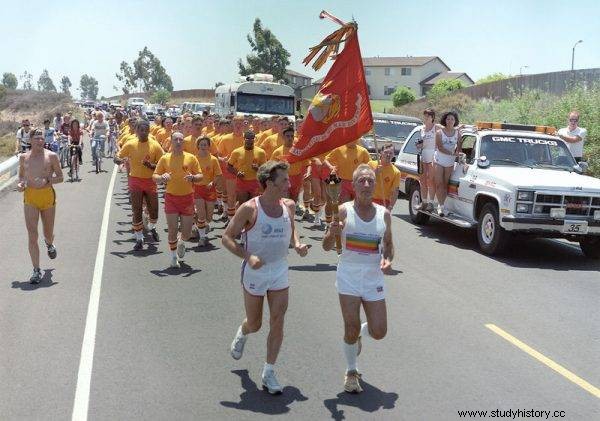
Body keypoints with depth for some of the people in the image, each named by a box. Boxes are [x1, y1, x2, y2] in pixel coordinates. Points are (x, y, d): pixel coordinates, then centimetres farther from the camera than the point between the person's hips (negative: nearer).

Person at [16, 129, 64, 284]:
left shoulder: (51, 156, -2)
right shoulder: (23, 157, 6)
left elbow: (60, 177, 1)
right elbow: (21, 176, 20)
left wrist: (47, 180, -16)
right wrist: (20, 184, -2)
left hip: (47, 196, -1)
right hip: (29, 197, 1)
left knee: (48, 234, 13)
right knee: (32, 235, -8)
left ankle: (49, 243, 52)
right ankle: (36, 271, -4)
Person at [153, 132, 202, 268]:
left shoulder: (191, 158, 1)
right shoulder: (165, 158, 1)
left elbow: (200, 175, 3)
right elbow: (155, 176, 3)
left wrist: (193, 177, -18)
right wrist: (161, 178, -19)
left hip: (187, 197, 1)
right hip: (171, 197, 0)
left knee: (187, 233, 4)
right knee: (172, 230, -1)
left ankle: (181, 242, 40)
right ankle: (174, 256, 20)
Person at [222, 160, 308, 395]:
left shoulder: (289, 206, -1)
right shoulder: (249, 209, -16)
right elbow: (227, 237, -11)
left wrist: (297, 244, -3)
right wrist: (248, 256, -25)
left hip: (280, 272, 4)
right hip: (254, 273, -3)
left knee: (277, 324, -1)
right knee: (255, 325, 11)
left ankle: (269, 372, 13)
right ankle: (242, 334, 49)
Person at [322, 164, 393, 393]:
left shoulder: (384, 214, 2)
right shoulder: (344, 211, -6)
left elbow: (388, 244, 15)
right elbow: (327, 247, -3)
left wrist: (388, 260, -7)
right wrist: (332, 233, -26)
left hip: (374, 278, 3)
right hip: (349, 276, -2)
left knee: (379, 332, 1)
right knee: (351, 328, -3)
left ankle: (360, 333, 38)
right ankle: (351, 371, 22)